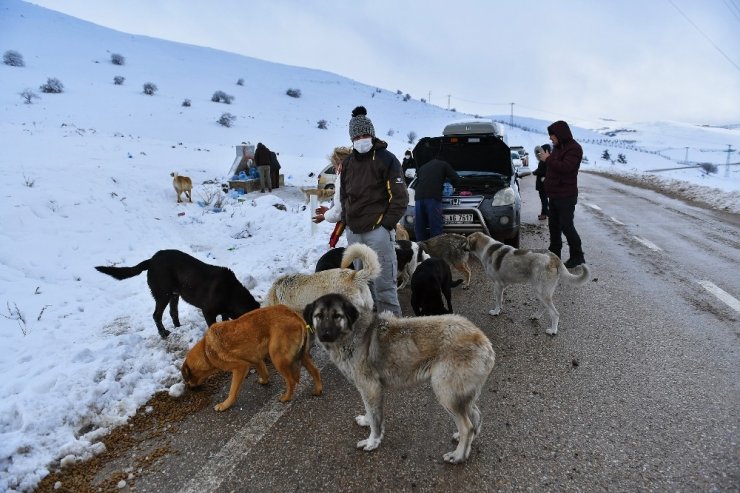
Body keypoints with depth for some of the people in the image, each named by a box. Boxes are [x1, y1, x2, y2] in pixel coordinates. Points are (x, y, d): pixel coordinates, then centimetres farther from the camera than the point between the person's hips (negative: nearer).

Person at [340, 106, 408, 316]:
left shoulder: (386, 159, -3)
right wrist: (347, 220, 13)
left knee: (383, 283, -6)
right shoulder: (347, 163, 15)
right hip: (353, 232, 7)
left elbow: (400, 196, -7)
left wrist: (386, 223, -12)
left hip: (378, 231, -6)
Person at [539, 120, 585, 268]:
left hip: (566, 196, -9)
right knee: (554, 225, 14)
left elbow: (564, 167, -28)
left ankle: (577, 256, 3)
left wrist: (548, 159, -18)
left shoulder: (574, 148, -14)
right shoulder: (557, 148, 14)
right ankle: (554, 253, 24)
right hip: (554, 194, 9)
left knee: (566, 226, -7)